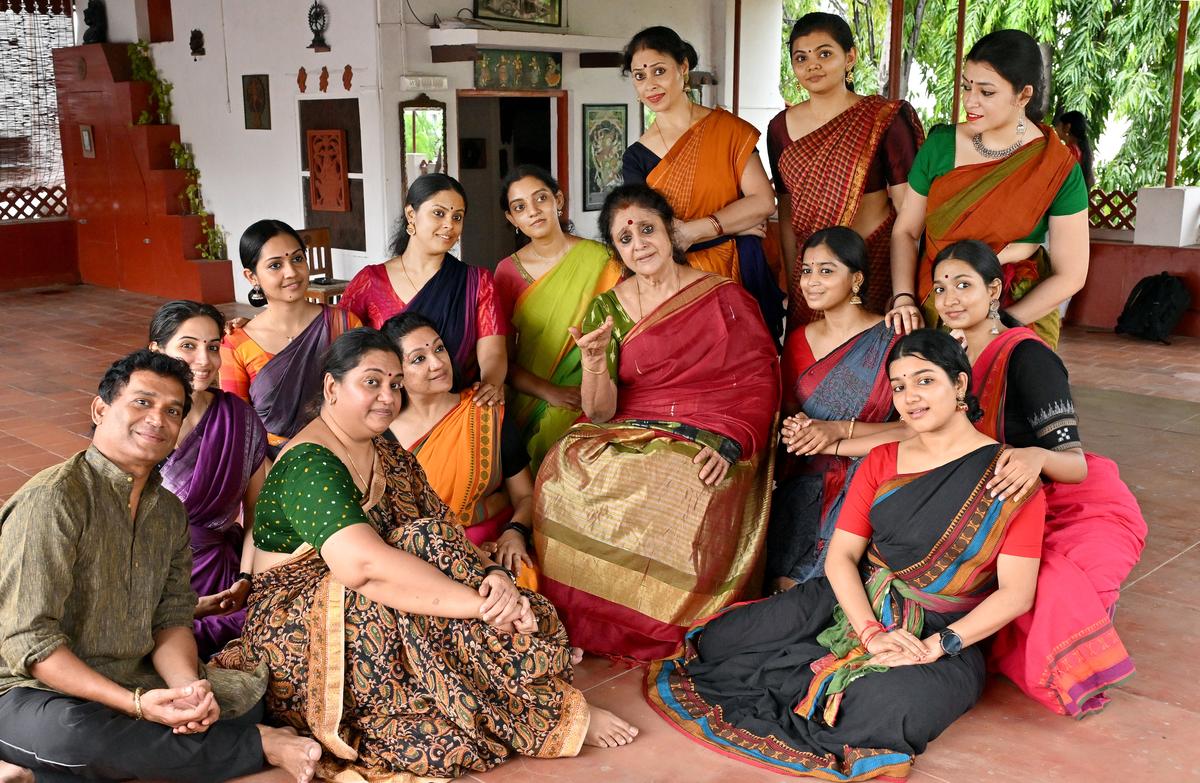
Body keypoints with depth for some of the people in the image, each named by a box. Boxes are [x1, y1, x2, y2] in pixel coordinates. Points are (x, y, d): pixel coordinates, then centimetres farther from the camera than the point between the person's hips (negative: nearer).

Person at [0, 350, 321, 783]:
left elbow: (172, 618, 6)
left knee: (253, 694, -4)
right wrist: (136, 704, -28)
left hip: (129, 680, 7)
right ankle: (260, 746, -19)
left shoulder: (170, 511, 7)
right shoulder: (54, 499, -18)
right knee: (70, 732, -39)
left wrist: (189, 688, -17)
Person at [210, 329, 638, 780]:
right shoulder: (308, 464, -17)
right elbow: (364, 564, -33)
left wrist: (494, 577, -21)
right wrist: (483, 603, -34)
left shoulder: (390, 456, 12)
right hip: (299, 627, -8)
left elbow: (448, 536, 1)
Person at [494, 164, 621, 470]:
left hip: (590, 407, -2)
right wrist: (549, 392, -13)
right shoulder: (508, 271, 7)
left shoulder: (599, 259, -2)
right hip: (529, 405, 2)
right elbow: (502, 359, 4)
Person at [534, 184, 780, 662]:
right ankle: (582, 628, -10)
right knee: (566, 478, -28)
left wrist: (729, 444, -17)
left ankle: (655, 637, -9)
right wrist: (594, 362, -20)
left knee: (682, 499, -34)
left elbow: (761, 383, -1)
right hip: (627, 438, 2)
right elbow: (599, 413, 1)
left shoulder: (724, 297, 3)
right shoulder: (607, 308, 8)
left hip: (708, 443, -2)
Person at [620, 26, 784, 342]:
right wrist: (732, 225, -7)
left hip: (741, 272, 0)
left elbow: (764, 202, -7)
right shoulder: (637, 158, 3)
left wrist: (691, 232, -13)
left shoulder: (726, 128, 0)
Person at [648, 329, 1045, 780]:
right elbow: (840, 556, 0)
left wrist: (934, 646, -21)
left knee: (887, 708, -37)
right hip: (856, 605, 3)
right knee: (718, 641, -13)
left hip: (945, 634, -3)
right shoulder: (881, 463, 7)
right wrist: (872, 632, -17)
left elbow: (1015, 594, -11)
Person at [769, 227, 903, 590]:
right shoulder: (798, 341, 14)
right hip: (804, 481, 4)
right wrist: (793, 427, -3)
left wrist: (840, 430, -17)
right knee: (782, 579, -18)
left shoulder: (891, 339, -3)